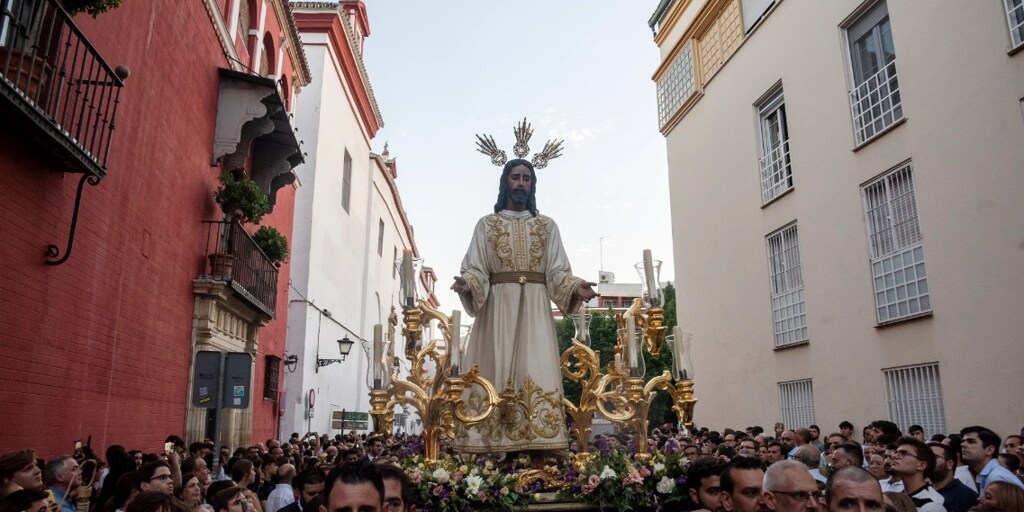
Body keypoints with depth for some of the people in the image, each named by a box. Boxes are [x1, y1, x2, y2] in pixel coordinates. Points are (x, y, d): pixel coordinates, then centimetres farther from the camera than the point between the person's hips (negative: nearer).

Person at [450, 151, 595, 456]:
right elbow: (476, 268, 4)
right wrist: (467, 283, -19)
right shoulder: (486, 225, 13)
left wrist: (576, 288, -12)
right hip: (497, 306, 0)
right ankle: (490, 452, -8)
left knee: (537, 374, -10)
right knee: (496, 372, -8)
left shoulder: (547, 226, 16)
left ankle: (538, 449, -12)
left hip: (535, 307, 1)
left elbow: (558, 271, 8)